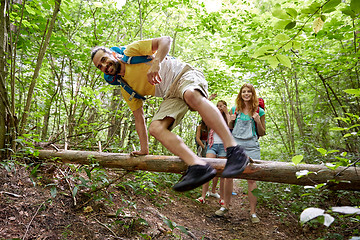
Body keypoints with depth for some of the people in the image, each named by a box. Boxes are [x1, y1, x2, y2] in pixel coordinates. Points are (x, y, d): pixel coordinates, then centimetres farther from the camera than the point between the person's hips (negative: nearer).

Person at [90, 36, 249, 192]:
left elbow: (166, 40, -7)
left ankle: (234, 149, -43)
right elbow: (139, 118, 14)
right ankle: (198, 166, -35)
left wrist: (156, 62, -25)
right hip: (170, 96, 5)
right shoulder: (126, 90, 14)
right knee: (155, 128, -20)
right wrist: (144, 149, 10)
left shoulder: (132, 51, 1)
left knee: (192, 96, -39)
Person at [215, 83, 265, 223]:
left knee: (251, 179, -2)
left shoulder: (259, 111, 6)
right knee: (228, 176, 2)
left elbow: (262, 133, 9)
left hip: (251, 147, -1)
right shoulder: (234, 109, 10)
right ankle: (226, 206, 19)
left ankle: (253, 212, 9)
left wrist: (258, 121, -9)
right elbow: (228, 130, 17)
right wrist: (231, 121, -4)